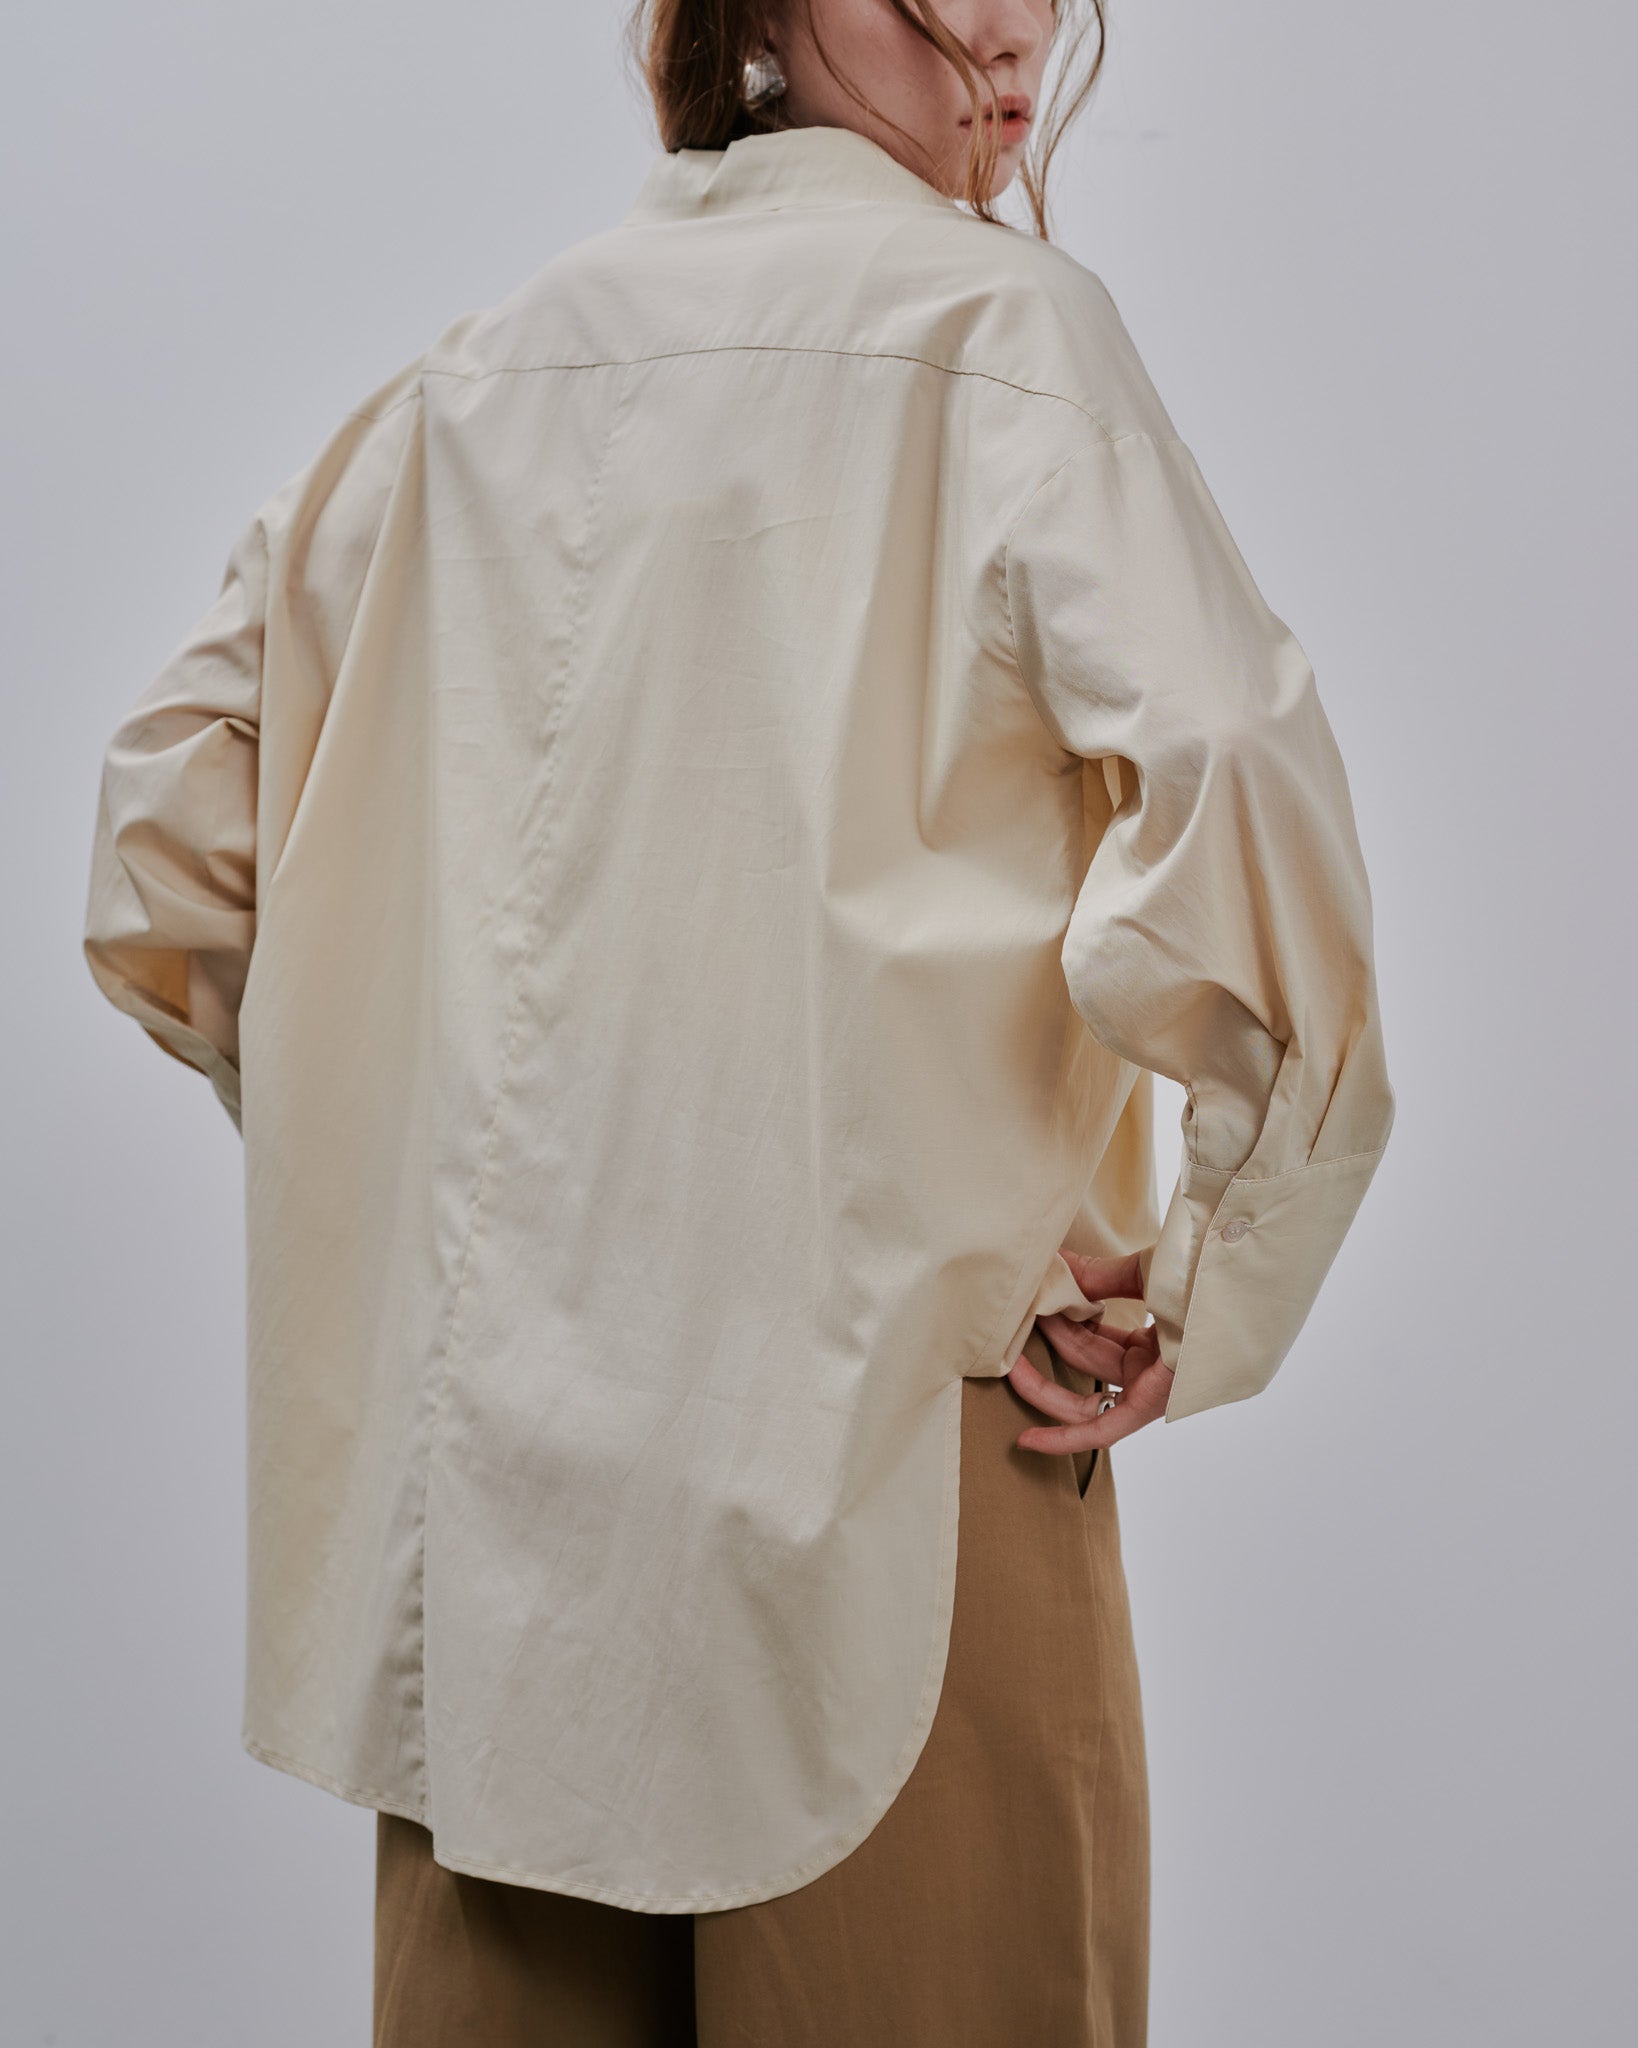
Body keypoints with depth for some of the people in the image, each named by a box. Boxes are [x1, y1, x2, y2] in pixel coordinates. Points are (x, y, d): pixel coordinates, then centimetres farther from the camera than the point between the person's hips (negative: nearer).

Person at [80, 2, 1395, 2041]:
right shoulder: (995, 321, -6)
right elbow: (1245, 814, -19)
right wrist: (1206, 1299, -8)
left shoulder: (476, 372, 11)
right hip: (877, 1422, -6)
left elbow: (163, 835, 14)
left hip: (480, 1446, 6)